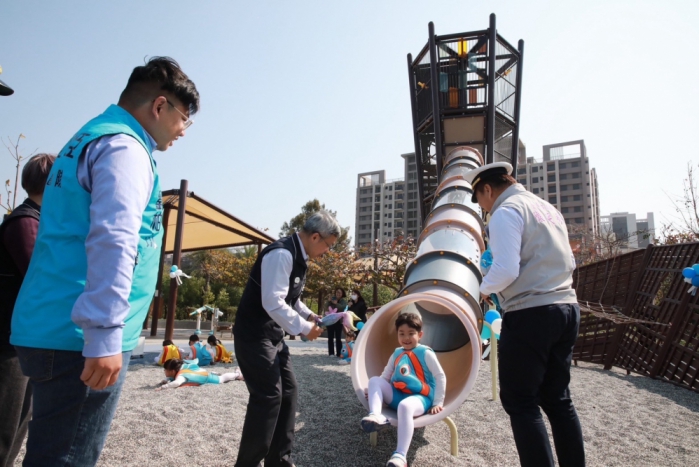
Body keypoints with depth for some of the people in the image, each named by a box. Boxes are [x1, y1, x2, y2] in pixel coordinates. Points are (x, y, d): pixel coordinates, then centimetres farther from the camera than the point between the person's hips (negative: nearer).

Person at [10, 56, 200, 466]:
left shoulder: (90, 138, 21)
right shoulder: (124, 147, -11)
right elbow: (112, 240, -23)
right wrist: (106, 335, -26)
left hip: (54, 330, 10)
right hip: (84, 337, -10)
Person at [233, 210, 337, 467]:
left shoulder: (299, 256, 9)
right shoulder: (281, 254, -23)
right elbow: (273, 303, -28)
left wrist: (308, 315, 6)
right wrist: (304, 327, -18)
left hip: (273, 335, 10)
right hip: (254, 335, -10)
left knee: (288, 391, 11)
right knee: (269, 395, -7)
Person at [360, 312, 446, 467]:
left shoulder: (425, 353, -3)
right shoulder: (397, 353, 13)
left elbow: (440, 377, -4)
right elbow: (385, 376, 20)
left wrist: (438, 403, -8)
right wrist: (376, 392, 8)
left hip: (419, 398, -6)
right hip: (397, 395, 6)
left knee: (405, 406, -40)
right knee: (374, 380, -12)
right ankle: (376, 416, -34)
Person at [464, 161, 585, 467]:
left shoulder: (506, 211, -9)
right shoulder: (548, 209, 18)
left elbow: (505, 270, -19)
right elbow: (568, 263, 22)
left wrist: (484, 289, -1)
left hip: (529, 314, -9)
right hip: (566, 308, 9)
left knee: (520, 402, 1)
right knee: (557, 399, 16)